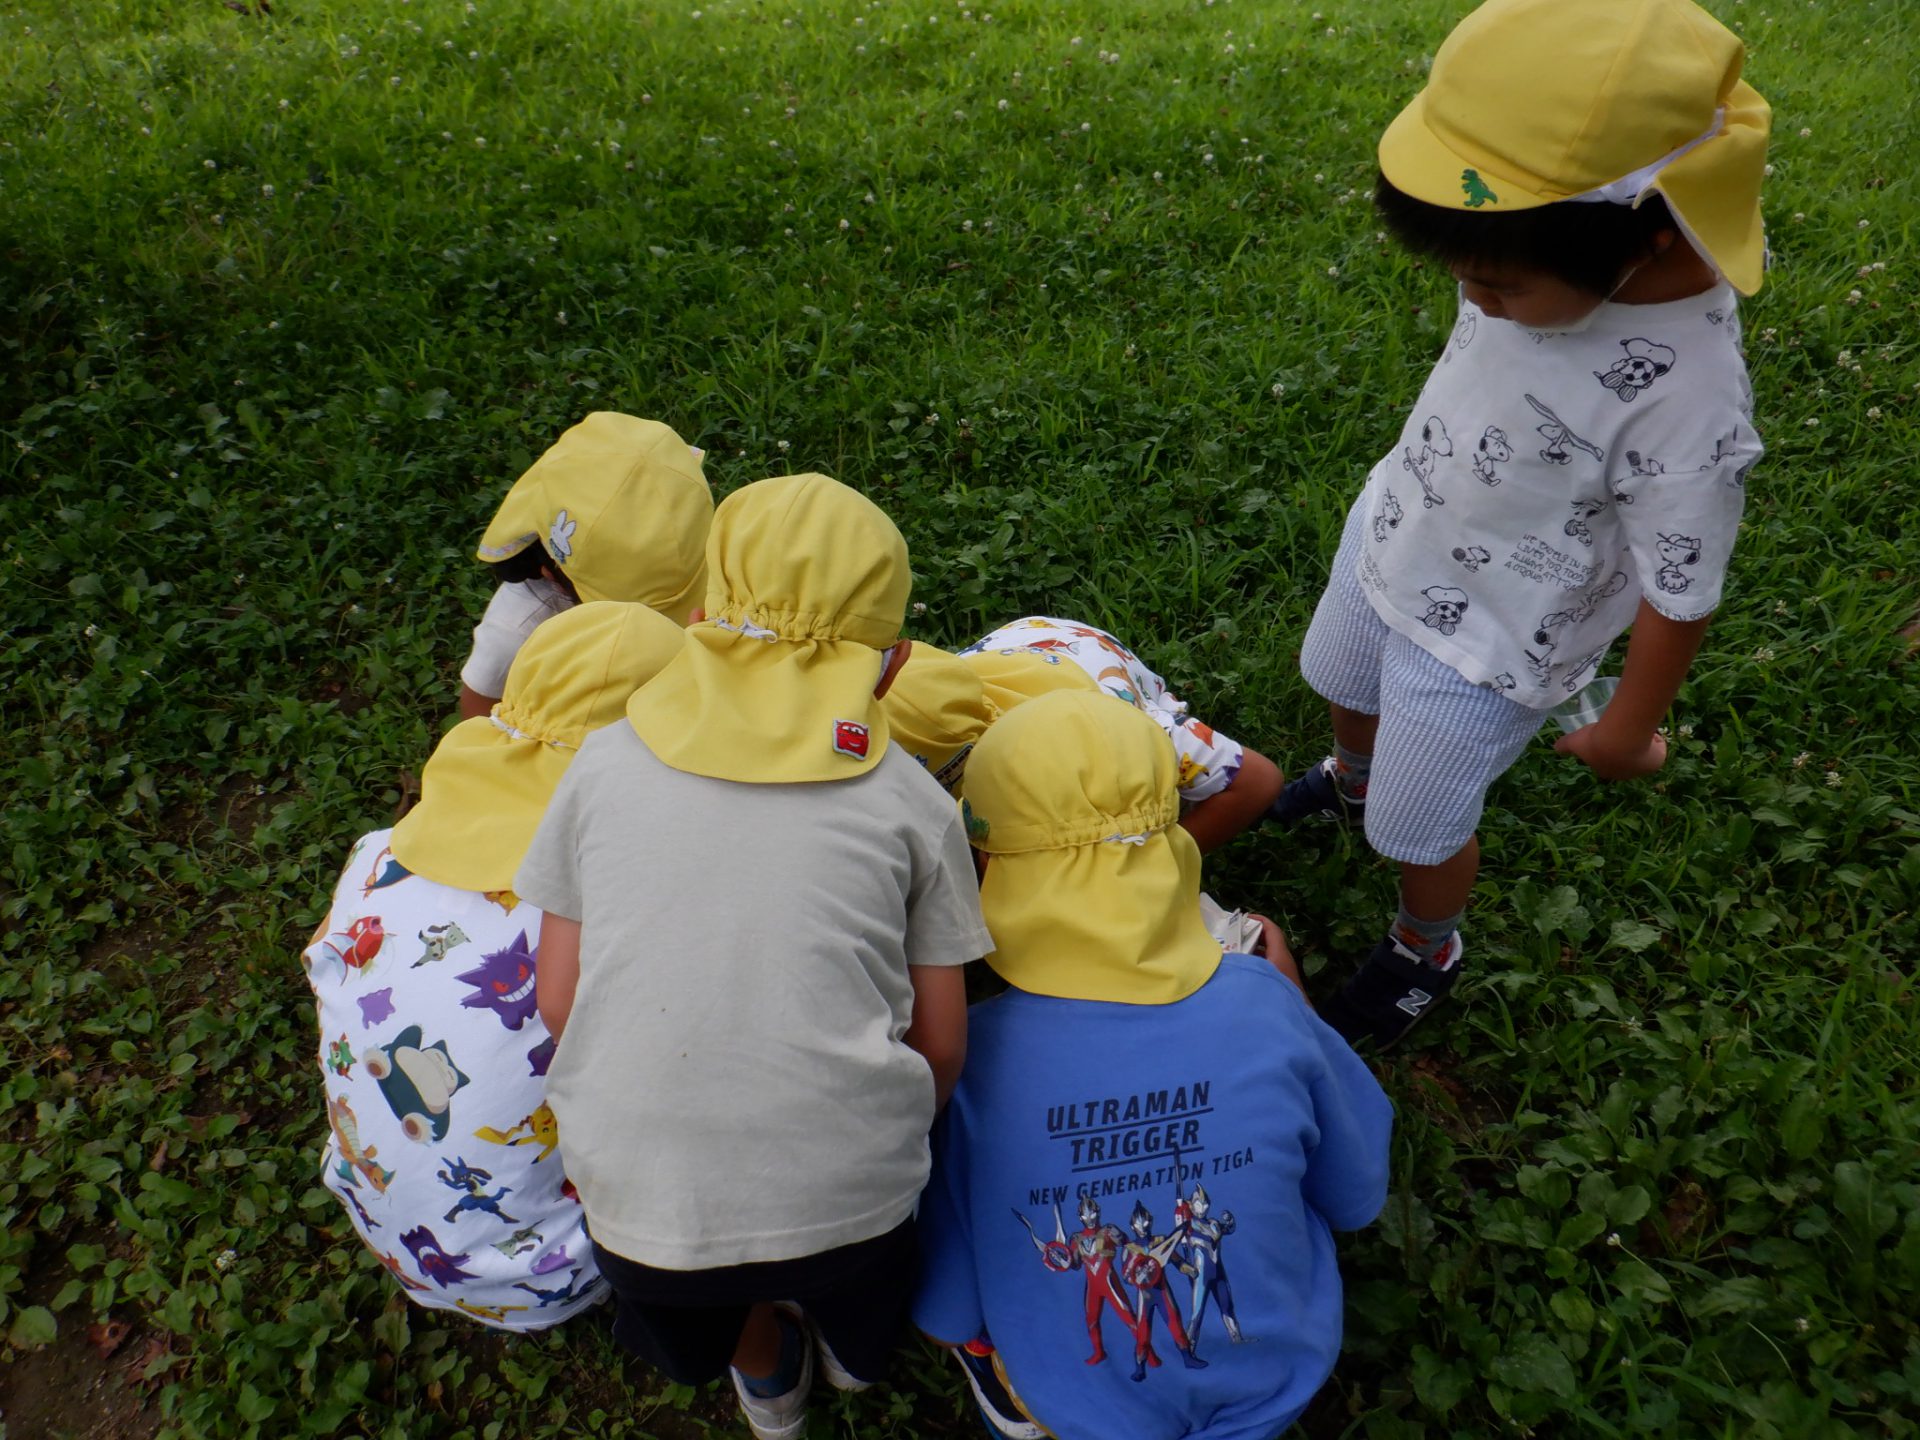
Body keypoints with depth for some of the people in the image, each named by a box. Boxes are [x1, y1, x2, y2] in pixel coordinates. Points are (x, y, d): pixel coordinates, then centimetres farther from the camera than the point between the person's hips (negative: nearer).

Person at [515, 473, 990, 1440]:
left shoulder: (605, 762, 2)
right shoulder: (908, 799, -1)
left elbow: (558, 1003, 6)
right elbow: (940, 1043, 3)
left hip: (639, 1202, 2)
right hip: (849, 1199, -1)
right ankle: (853, 1351, 55)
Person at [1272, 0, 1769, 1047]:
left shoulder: (1686, 405, -37)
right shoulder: (1556, 254, -21)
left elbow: (1678, 596, -23)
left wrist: (1628, 731, -9)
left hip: (1478, 644, -6)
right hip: (1387, 534, 7)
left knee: (1417, 831, 13)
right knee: (1343, 687, 33)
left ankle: (1425, 954, 48)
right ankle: (1351, 778, 70)